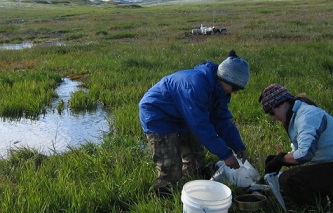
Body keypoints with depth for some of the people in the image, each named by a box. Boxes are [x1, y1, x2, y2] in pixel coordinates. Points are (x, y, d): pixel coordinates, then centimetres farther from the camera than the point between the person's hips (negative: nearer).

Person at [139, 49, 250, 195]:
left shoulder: (217, 88, -6)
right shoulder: (196, 85, -36)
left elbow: (222, 120, 1)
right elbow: (201, 126, -35)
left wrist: (238, 146, -8)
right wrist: (225, 154, -30)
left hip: (181, 117, 10)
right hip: (157, 116, -9)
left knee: (197, 163, 16)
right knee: (171, 171, -11)